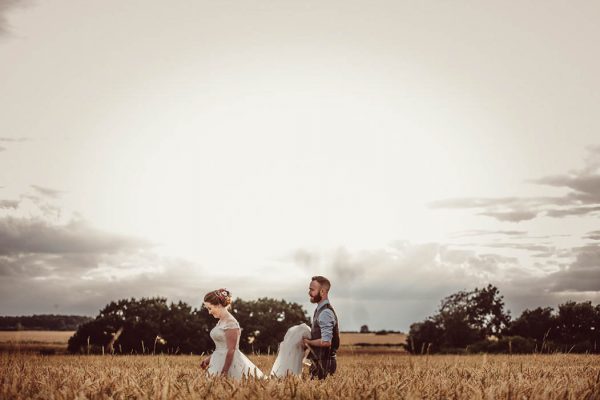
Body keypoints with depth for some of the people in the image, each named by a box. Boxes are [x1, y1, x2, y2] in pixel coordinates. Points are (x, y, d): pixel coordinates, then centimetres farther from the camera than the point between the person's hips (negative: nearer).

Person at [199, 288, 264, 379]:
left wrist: (224, 372, -18)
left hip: (230, 364, -9)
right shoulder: (221, 321, 15)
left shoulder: (230, 323, -13)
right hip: (220, 362, 9)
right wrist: (209, 358, 17)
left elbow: (231, 350, -16)